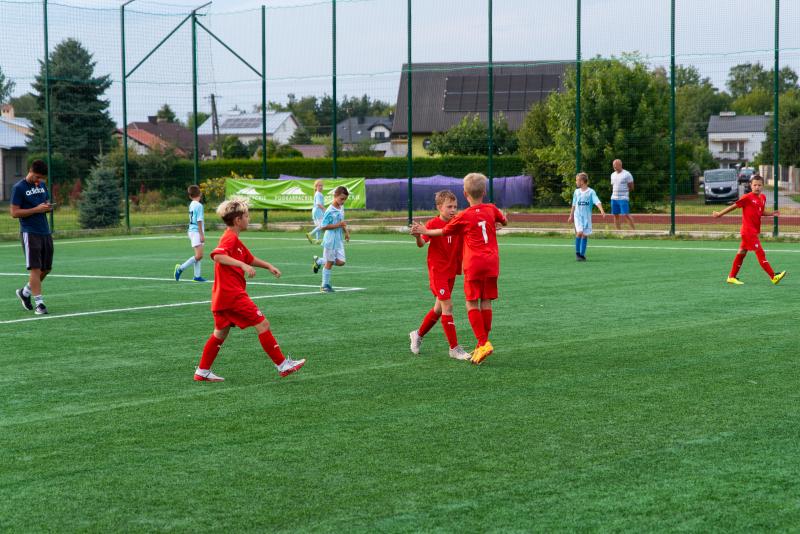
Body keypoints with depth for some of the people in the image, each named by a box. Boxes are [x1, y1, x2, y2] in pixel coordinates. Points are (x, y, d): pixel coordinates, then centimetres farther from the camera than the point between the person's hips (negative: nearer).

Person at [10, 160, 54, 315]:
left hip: (45, 232, 7)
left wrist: (49, 207, -4)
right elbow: (14, 213, -11)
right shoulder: (18, 188, -8)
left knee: (46, 268, 10)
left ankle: (25, 292, 29)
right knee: (35, 268, -9)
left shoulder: (42, 185, 11)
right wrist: (36, 209, -19)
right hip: (30, 233, -7)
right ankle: (39, 303, -6)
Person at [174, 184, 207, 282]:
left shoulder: (191, 205, 11)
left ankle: (197, 276, 10)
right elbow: (199, 221, -17)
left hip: (192, 231, 9)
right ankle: (181, 268, -7)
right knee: (199, 256, -11)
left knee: (198, 256, 11)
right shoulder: (199, 205, -14)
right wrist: (202, 234, -14)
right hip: (196, 232, -9)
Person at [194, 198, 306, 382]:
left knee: (221, 333, 16)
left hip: (222, 296, 11)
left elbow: (250, 259, 32)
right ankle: (283, 365, -2)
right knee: (263, 324, -5)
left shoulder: (235, 240, 19)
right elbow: (217, 255, -31)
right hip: (233, 295, -11)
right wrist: (243, 265, -35)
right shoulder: (230, 238, -13)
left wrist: (268, 266, 22)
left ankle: (202, 372, 18)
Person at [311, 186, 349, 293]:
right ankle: (325, 285, 14)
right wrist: (338, 225, -23)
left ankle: (319, 261, 21)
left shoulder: (341, 208, 7)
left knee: (341, 262, 2)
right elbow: (322, 227, -20)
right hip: (330, 240, -7)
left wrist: (346, 231, 12)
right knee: (329, 263, 1)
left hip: (339, 240, 7)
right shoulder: (330, 211, -18)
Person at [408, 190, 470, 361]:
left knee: (439, 308, 15)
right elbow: (422, 243, -21)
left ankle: (418, 334, 36)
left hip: (452, 270, 6)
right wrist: (418, 236, -45)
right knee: (447, 305, -12)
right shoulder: (433, 224, -12)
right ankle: (454, 348, -8)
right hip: (437, 270, -6)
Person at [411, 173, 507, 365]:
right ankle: (483, 344, 13)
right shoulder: (492, 209, 6)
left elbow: (444, 231, 8)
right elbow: (504, 221, 25)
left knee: (472, 303, 0)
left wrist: (425, 232, 22)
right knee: (486, 302, 8)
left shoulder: (464, 217, -5)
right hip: (492, 262, 4)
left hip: (474, 264, -4)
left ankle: (483, 343, -12)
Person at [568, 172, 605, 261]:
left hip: (587, 216, -1)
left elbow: (597, 202, -14)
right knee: (579, 232, -17)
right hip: (578, 215, 1)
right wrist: (571, 216, 21)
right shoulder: (576, 192, 7)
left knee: (585, 235, 2)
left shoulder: (591, 192, -4)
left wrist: (602, 211, -29)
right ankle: (577, 252, -4)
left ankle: (582, 254, 12)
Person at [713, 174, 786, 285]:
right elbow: (734, 206, -6)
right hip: (748, 231, -8)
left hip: (754, 231, 8)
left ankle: (731, 277, 22)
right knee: (760, 253, -10)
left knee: (742, 253, 14)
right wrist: (720, 214, 0)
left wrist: (771, 214, 9)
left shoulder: (763, 198, 10)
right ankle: (773, 277, -12)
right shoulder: (747, 197, -12)